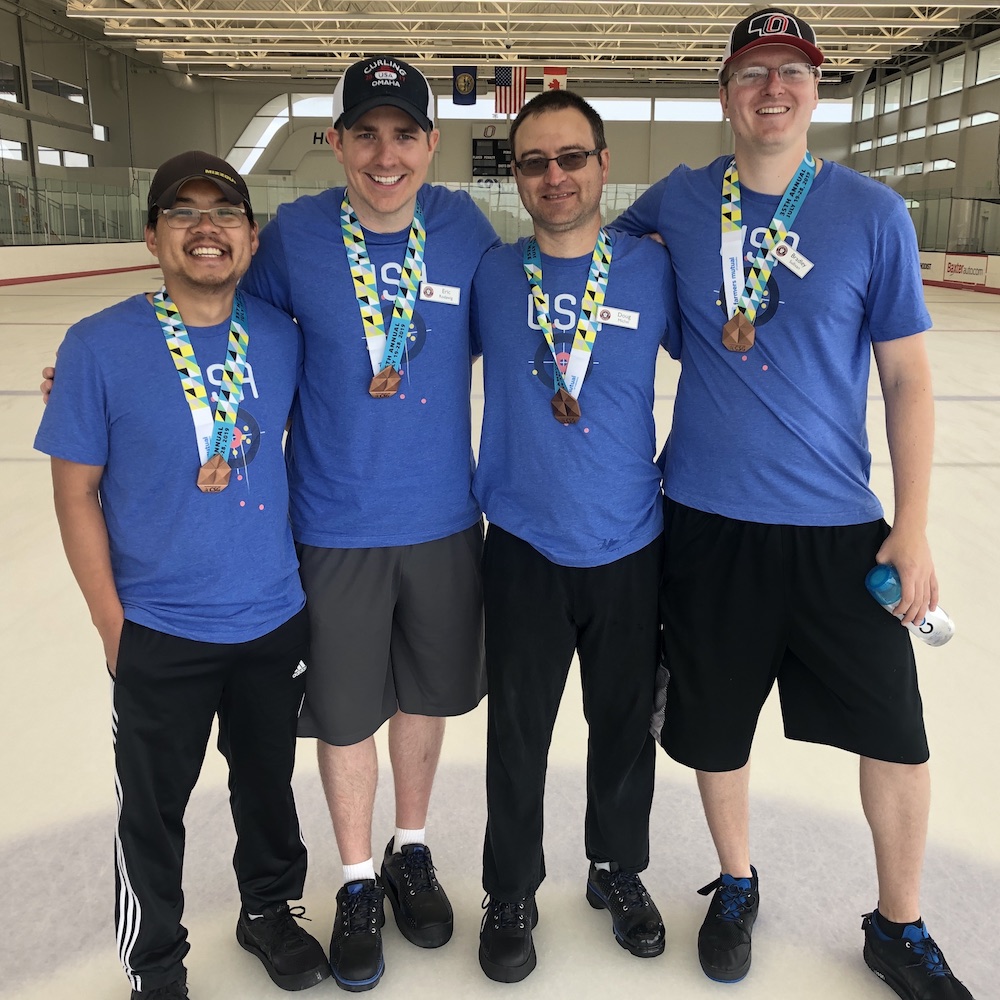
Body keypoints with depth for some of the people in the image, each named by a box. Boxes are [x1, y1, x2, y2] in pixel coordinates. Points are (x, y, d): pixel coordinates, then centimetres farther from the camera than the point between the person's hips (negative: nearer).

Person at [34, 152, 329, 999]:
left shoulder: (283, 338, -6)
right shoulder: (100, 346, -14)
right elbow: (76, 491, -8)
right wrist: (113, 625, -7)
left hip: (276, 620, 3)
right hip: (159, 636, -2)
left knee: (269, 784, 21)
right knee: (154, 808, 15)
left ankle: (270, 909, 48)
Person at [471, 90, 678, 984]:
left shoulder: (654, 269, -3)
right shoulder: (489, 276, -2)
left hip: (632, 547, 1)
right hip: (525, 548, 0)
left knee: (627, 724, 16)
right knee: (517, 735, 10)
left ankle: (618, 871, 41)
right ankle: (511, 895, 33)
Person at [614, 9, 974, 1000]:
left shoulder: (873, 214, -3)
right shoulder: (675, 204, 1)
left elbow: (908, 378, -2)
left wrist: (912, 529, -5)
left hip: (837, 523, 0)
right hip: (708, 518, 1)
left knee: (896, 734, 6)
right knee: (714, 724, 13)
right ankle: (735, 886, 40)